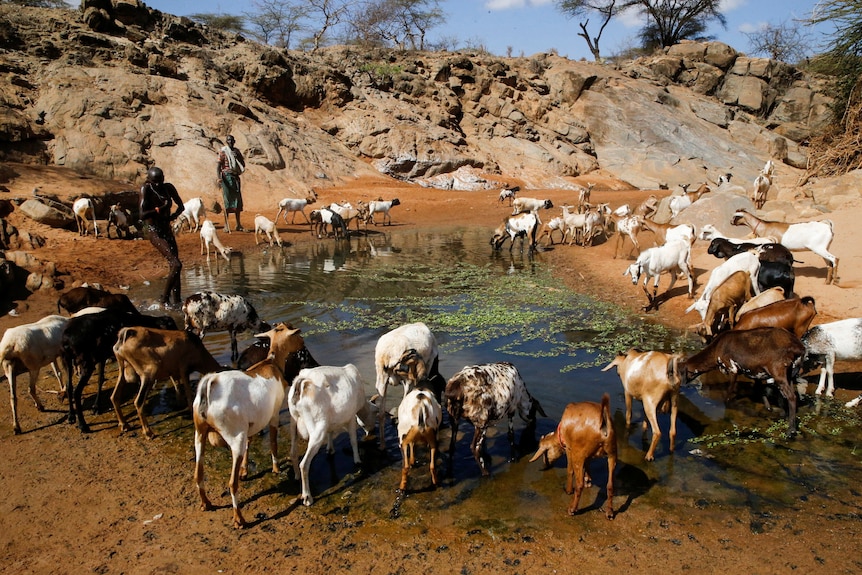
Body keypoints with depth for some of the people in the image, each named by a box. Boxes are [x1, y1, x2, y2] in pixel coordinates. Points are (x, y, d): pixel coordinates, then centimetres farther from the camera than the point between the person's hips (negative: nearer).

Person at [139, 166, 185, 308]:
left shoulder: (169, 188, 0)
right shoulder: (146, 189, -14)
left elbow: (181, 206, 14)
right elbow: (142, 216, -20)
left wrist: (173, 216, -1)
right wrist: (159, 209, -25)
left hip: (167, 230, 6)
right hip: (153, 231, -6)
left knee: (174, 266, 7)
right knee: (176, 264, -17)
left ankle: (175, 300, 15)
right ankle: (165, 299, -6)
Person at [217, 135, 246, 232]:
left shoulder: (236, 151, 16)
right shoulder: (223, 151, -2)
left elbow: (243, 164, 17)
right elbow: (218, 165, -10)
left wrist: (237, 157, -2)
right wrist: (219, 177, -24)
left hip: (236, 176, 6)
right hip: (227, 176, -6)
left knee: (238, 200, 6)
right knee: (227, 200, -7)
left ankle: (238, 225, 12)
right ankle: (226, 225, -4)